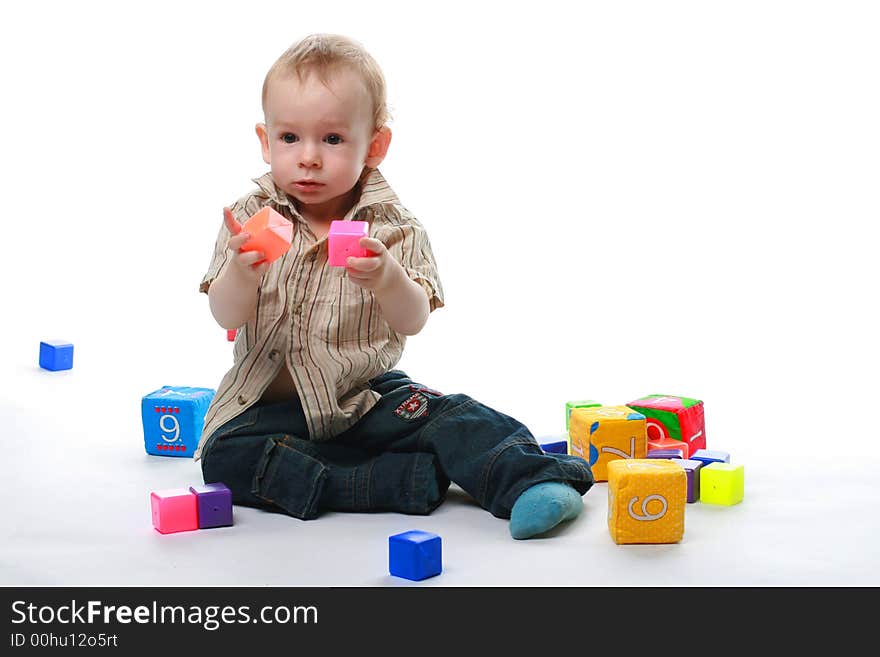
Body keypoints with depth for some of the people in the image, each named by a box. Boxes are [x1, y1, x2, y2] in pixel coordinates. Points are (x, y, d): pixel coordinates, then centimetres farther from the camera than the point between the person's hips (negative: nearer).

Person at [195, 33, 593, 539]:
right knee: (226, 454, -27)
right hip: (272, 401, 1)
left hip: (369, 395, -1)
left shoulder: (394, 227, -4)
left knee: (451, 416, -25)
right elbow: (227, 316, -10)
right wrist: (241, 272, -34)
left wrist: (386, 279, -39)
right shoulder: (250, 218, -2)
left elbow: (414, 321, -16)